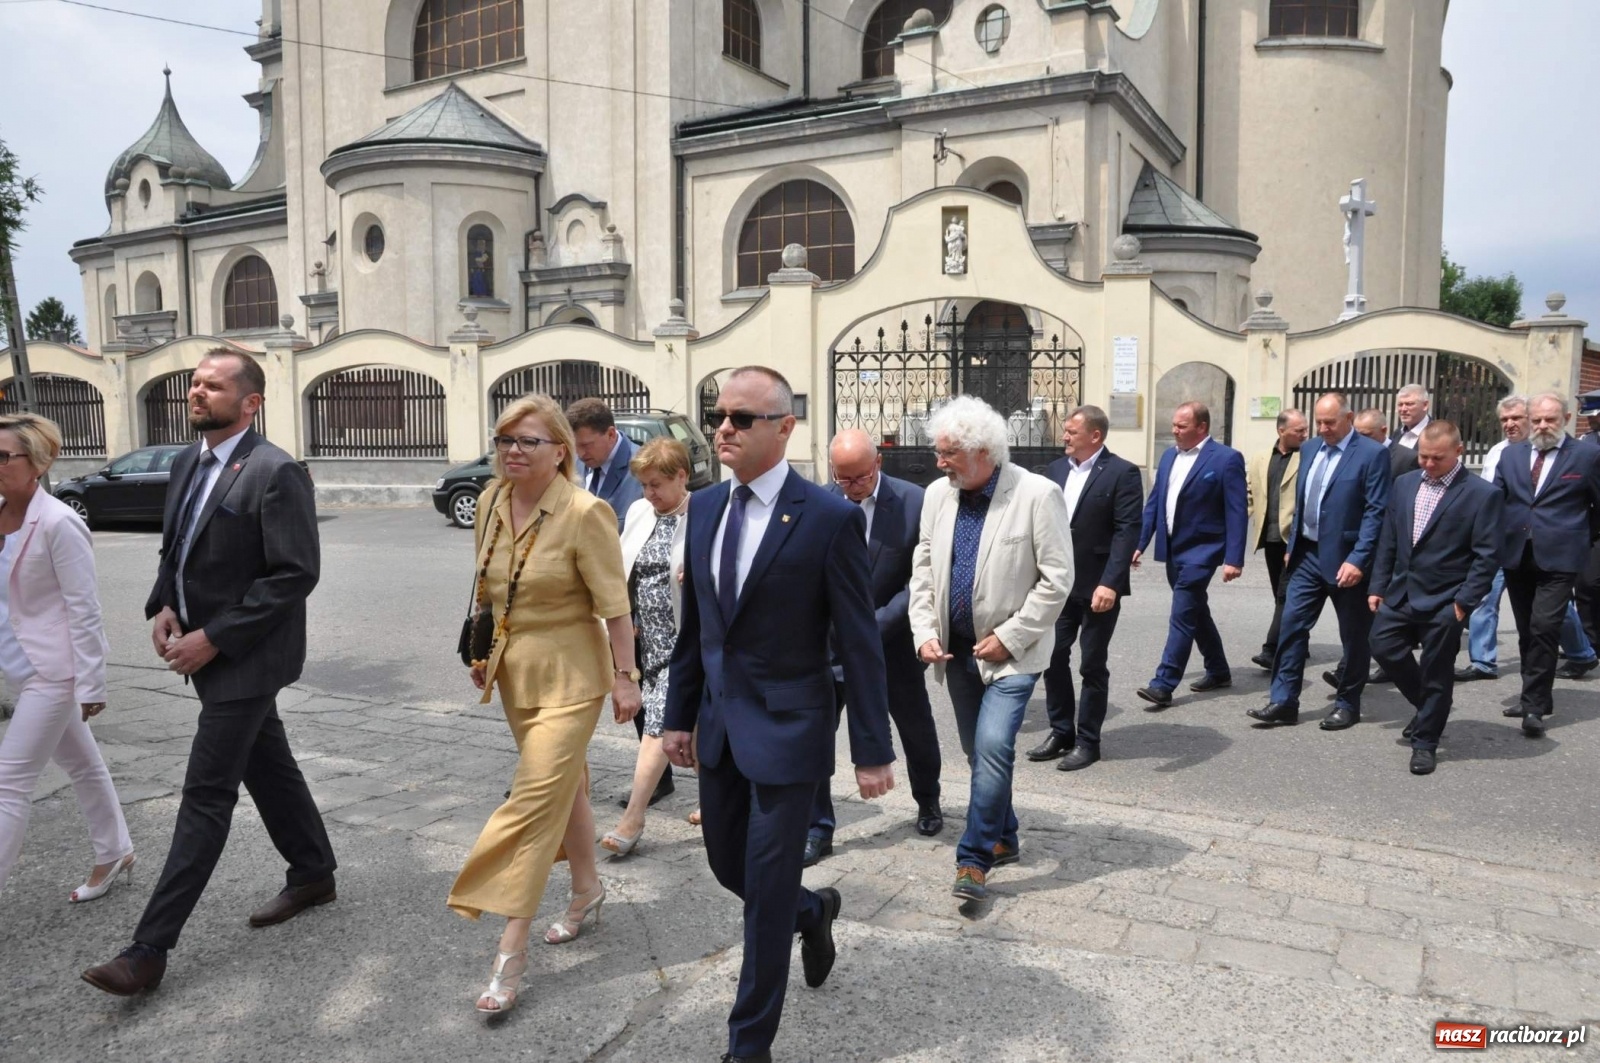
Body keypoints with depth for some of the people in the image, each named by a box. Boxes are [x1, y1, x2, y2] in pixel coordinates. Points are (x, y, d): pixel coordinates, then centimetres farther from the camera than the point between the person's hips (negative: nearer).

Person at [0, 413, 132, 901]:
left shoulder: (57, 523, -19)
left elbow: (84, 609, -18)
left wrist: (89, 683, -17)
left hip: (51, 670, -8)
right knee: (82, 765, 20)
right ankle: (114, 854, 35)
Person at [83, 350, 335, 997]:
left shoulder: (275, 473, -18)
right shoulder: (186, 461, 8)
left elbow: (296, 574, -21)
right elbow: (175, 547, 19)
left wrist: (213, 638, -20)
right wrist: (164, 606, 0)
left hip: (246, 658, -8)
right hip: (204, 647, 9)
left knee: (206, 794, -4)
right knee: (268, 767, 20)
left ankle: (150, 949, 3)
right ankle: (314, 875, 37)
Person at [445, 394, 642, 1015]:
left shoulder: (585, 513, -20)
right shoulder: (493, 501, 1)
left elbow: (614, 605, -16)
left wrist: (625, 676, -14)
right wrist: (483, 653, 16)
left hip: (569, 674, -7)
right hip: (515, 670, 7)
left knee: (535, 799, -8)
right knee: (564, 783, 21)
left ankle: (512, 950, -1)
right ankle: (588, 891, 40)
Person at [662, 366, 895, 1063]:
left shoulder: (830, 518, -15)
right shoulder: (704, 507, 4)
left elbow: (860, 644, -12)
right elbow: (693, 625, 11)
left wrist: (872, 750, -10)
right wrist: (678, 714, 12)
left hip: (787, 729, -6)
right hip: (718, 725, 6)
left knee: (767, 889, 3)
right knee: (728, 866, 19)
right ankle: (812, 911, 51)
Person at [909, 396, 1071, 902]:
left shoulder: (1038, 495, -14)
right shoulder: (937, 495, 2)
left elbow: (1057, 579, -13)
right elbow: (923, 569, 9)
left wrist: (1009, 637, -15)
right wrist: (925, 631, -3)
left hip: (1012, 651, -5)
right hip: (957, 648, 6)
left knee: (993, 746, -16)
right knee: (979, 751, 15)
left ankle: (974, 857, -3)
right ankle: (1004, 838, 33)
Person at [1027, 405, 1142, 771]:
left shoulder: (1122, 473, -10)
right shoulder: (1056, 469, 8)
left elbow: (1127, 531, -16)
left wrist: (1110, 583, -24)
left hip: (1098, 586, -6)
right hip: (1058, 583, 6)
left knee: (1092, 665, 5)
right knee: (1053, 658, 10)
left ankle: (1087, 741, 17)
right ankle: (1060, 731, 25)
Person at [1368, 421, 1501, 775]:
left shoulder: (1482, 494, -9)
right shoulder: (1404, 484, 7)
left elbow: (1487, 556, -10)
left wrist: (1464, 602, -14)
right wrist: (1378, 586, 7)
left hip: (1444, 603, -5)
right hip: (1401, 593, 5)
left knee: (1436, 675, 4)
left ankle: (1425, 742, 20)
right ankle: (1429, 706, 29)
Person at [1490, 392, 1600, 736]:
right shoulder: (1511, 454, 9)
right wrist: (1497, 539, 4)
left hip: (1559, 557, -4)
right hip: (1516, 555, 4)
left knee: (1543, 628, -13)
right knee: (1526, 632, 12)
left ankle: (1534, 706, -8)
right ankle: (1534, 696, 23)